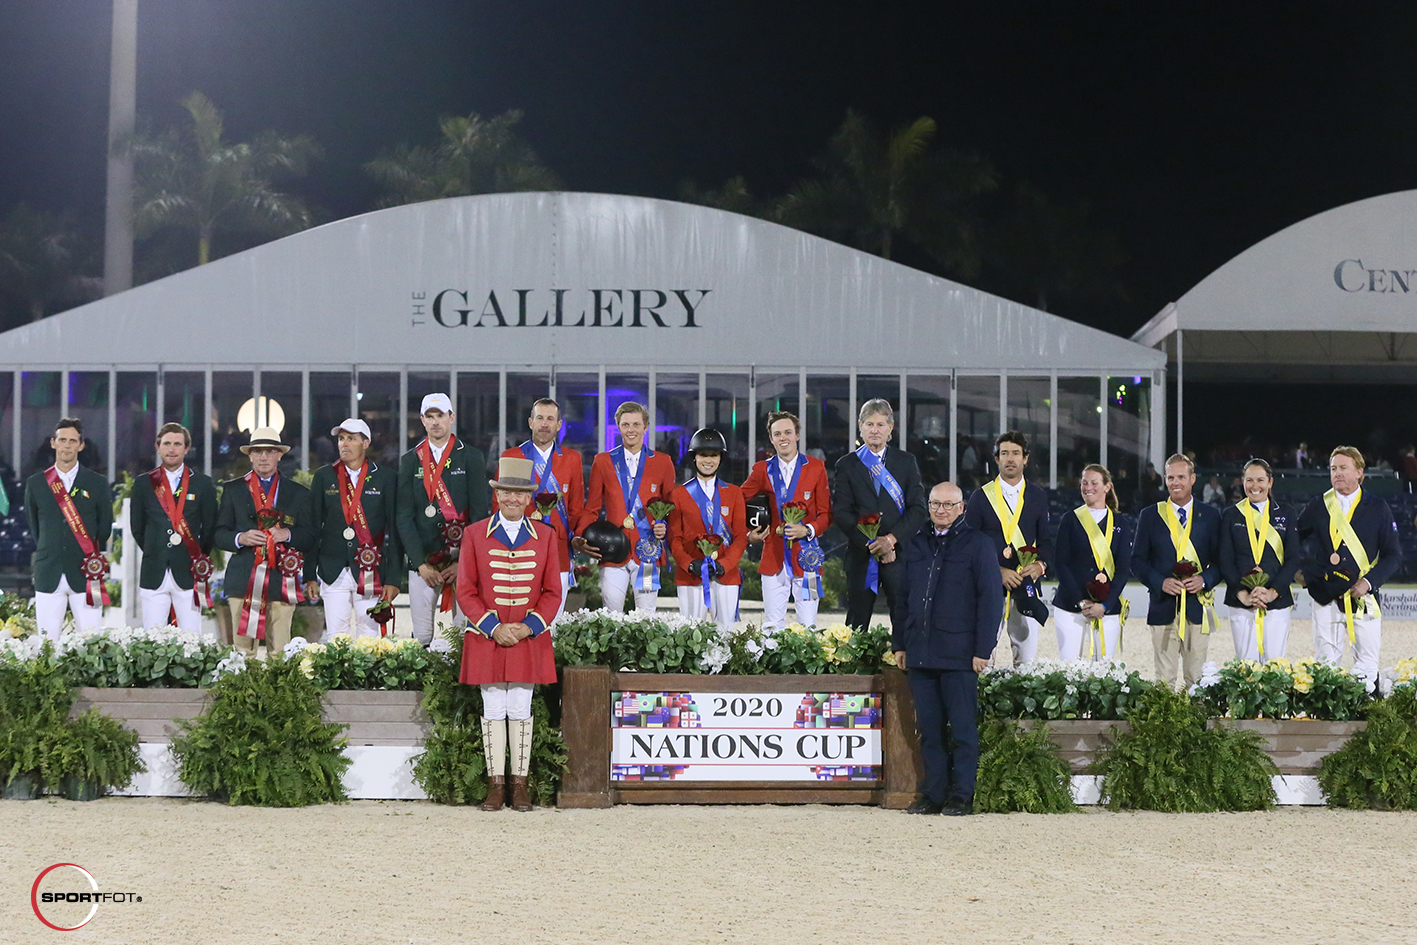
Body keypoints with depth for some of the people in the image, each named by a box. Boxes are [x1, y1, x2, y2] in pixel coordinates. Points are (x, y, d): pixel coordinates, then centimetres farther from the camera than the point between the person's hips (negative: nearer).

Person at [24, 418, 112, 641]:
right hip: (48, 577, 1)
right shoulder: (35, 484, 9)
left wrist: (94, 559, 10)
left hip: (86, 577, -1)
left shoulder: (97, 484, 6)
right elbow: (33, 526, 17)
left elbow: (105, 527, 11)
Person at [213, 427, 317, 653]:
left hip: (282, 582, 0)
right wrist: (239, 538, -11)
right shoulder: (233, 489, 14)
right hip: (243, 581, 0)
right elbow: (218, 534, 9)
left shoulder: (298, 493, 14)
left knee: (280, 652, -6)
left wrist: (289, 534, -10)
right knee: (242, 649, -6)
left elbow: (311, 539, 10)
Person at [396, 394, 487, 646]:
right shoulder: (410, 460, 10)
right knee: (421, 637, 0)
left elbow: (480, 512, 0)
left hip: (462, 561, -2)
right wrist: (421, 563, -4)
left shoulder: (471, 457, 5)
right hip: (422, 562, 2)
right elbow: (404, 516, 6)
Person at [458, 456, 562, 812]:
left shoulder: (545, 536, 6)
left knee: (521, 711, 3)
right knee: (492, 711, 2)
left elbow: (552, 592, 6)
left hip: (529, 638, 1)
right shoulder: (475, 535, 2)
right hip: (486, 638, -1)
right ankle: (496, 785, 7)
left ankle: (520, 784, 9)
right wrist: (494, 627, -11)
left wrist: (529, 626, -9)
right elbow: (465, 591, 0)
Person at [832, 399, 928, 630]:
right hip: (861, 556, 0)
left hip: (899, 553, 0)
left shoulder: (906, 462, 10)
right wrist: (872, 545, -10)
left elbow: (919, 509, 2)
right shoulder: (847, 465, 8)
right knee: (857, 625, 2)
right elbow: (841, 512, 0)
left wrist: (891, 538, -12)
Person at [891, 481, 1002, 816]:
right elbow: (903, 598, 21)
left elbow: (991, 599, -3)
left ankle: (961, 796, 2)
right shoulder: (916, 545, 16)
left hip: (960, 655, -5)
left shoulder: (977, 544, 1)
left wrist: (983, 650, -9)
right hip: (920, 654, 5)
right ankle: (933, 794, 11)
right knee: (929, 729, 6)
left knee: (962, 728, -3)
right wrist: (899, 644, 14)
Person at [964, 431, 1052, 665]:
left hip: (1027, 585, 2)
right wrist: (998, 571, -10)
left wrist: (1041, 564, -9)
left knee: (1028, 658, -3)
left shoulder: (1038, 497, 13)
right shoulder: (981, 497, 6)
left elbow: (1046, 541, 14)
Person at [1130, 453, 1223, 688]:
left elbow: (1221, 560, 9)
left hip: (1197, 606, 0)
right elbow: (1138, 560, 7)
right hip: (1163, 607, 0)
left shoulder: (1210, 515, 9)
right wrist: (1160, 582, -10)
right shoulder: (1150, 516, 8)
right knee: (1164, 679, -2)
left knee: (1196, 678, -1)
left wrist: (1205, 580, -11)